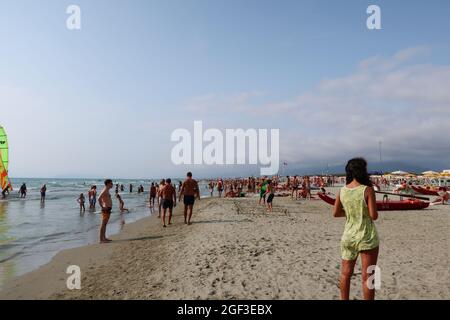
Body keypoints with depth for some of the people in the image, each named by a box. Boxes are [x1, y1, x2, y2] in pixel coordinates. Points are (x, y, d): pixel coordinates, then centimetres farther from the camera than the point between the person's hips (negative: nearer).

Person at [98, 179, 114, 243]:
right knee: (103, 224, -6)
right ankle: (101, 239, -3)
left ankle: (104, 238, 22)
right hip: (106, 209, -10)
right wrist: (102, 207, -21)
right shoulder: (105, 191, -15)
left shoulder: (107, 190, 15)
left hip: (108, 209, 10)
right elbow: (99, 199, -27)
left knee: (105, 224, 14)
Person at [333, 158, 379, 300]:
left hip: (348, 237, 4)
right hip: (367, 238, -4)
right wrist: (366, 211, 5)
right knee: (367, 277, 8)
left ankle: (344, 299, 32)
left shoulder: (342, 191, -2)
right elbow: (374, 216, -15)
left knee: (345, 274, 19)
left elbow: (335, 213, 4)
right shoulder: (367, 190, -14)